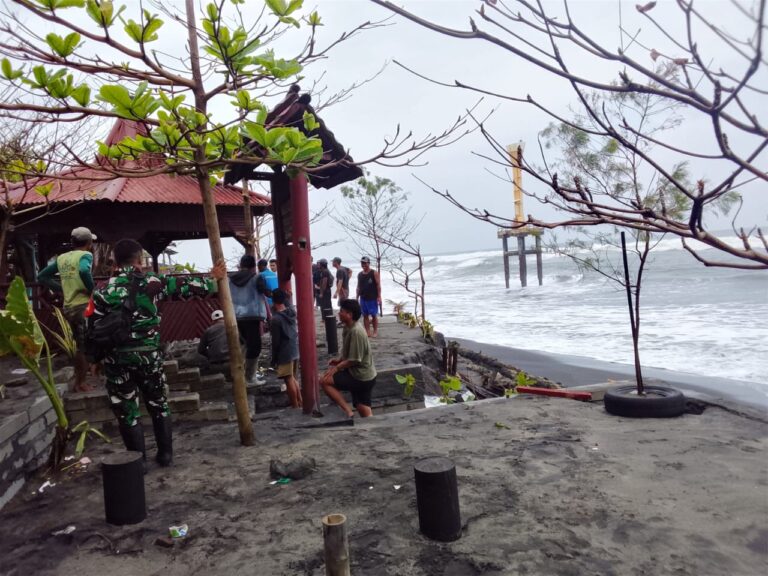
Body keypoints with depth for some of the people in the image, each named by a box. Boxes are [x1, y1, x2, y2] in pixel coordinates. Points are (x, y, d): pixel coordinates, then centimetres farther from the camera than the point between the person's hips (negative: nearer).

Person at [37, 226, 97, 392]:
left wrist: (62, 288, 14)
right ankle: (80, 383, 6)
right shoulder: (85, 255, -9)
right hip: (83, 306, -7)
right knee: (86, 347, 2)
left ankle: (78, 379, 28)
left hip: (68, 307, 7)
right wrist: (93, 290, -18)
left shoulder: (61, 258, 12)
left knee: (81, 346, 20)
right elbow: (84, 271, -31)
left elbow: (42, 276, 17)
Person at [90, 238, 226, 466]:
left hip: (117, 359, -1)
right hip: (148, 354, 1)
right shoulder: (151, 282, -3)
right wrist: (212, 279, 21)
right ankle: (165, 454, 25)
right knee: (158, 404, 17)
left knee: (127, 411, 9)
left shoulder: (103, 292, -4)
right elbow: (184, 287, 7)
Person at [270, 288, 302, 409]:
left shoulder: (275, 319, -18)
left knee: (289, 380, 3)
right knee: (293, 379, 19)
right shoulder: (291, 311, 0)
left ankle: (295, 406, 10)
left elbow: (276, 341, -14)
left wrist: (274, 359, -6)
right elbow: (287, 302, 26)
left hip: (285, 353, -7)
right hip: (295, 350, 7)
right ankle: (300, 403, 24)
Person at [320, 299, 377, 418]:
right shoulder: (349, 328, 6)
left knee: (324, 380, -8)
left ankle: (348, 412, -7)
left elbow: (354, 360, -22)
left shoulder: (356, 332, -24)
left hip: (360, 377, -9)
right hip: (364, 376, 9)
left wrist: (337, 367, -10)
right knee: (365, 412, 13)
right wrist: (339, 360, 6)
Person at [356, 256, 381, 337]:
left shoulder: (374, 273, -5)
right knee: (365, 315, 6)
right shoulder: (359, 275, 9)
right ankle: (367, 331, 13)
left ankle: (375, 331, 11)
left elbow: (378, 285, -7)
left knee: (374, 315, 1)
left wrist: (379, 296, -13)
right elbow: (358, 287, 14)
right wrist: (357, 298, 9)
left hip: (373, 298, -5)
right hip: (363, 298, 5)